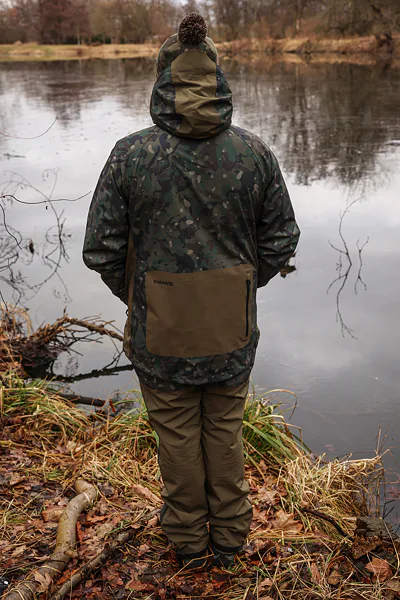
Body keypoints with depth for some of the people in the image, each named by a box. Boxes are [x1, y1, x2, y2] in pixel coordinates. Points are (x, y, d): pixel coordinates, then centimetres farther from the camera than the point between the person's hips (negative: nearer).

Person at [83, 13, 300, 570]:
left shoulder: (130, 154, -14)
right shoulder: (255, 152, -8)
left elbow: (101, 249, -9)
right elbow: (282, 238, 1)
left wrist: (135, 295, 8)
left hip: (161, 332, -2)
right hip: (233, 333, 2)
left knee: (177, 433, 17)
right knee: (225, 428, 20)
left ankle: (189, 539, 39)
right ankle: (228, 537, 39)